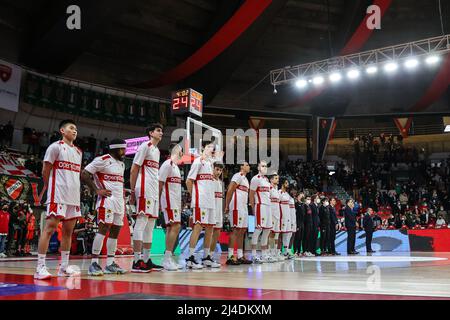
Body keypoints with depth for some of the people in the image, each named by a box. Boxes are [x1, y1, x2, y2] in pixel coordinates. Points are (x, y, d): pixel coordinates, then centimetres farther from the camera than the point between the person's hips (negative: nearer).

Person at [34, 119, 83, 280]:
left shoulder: (78, 152, 20)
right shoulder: (56, 147, -2)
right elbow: (45, 171, -3)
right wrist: (48, 186, 2)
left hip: (74, 195, 8)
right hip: (58, 194, -8)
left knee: (68, 231, 8)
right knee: (50, 228, -11)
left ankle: (64, 267, 14)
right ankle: (40, 267, -11)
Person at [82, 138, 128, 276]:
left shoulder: (122, 164, 18)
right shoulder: (102, 160, -7)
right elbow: (84, 174, -11)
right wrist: (97, 190, -14)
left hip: (119, 201, 9)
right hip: (107, 199, -8)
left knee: (115, 231, 7)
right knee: (104, 228, -14)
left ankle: (110, 264, 13)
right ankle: (94, 263, -10)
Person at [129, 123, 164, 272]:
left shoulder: (157, 150, 22)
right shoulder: (145, 146, -4)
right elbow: (133, 170, -9)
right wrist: (132, 191, -14)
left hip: (154, 191, 9)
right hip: (144, 189, -9)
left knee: (150, 225, 10)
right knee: (141, 223, -11)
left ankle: (146, 260, 15)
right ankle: (137, 261, -10)